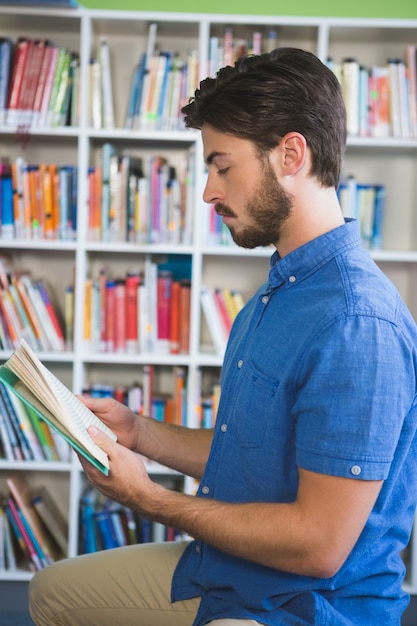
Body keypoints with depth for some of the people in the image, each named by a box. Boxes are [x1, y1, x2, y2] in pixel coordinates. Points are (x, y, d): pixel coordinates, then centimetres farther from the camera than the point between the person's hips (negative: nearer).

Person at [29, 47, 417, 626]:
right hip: (218, 575, 10)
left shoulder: (358, 322, -26)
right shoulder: (279, 291, 8)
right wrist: (139, 433, 3)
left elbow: (319, 545, -27)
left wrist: (150, 499, -18)